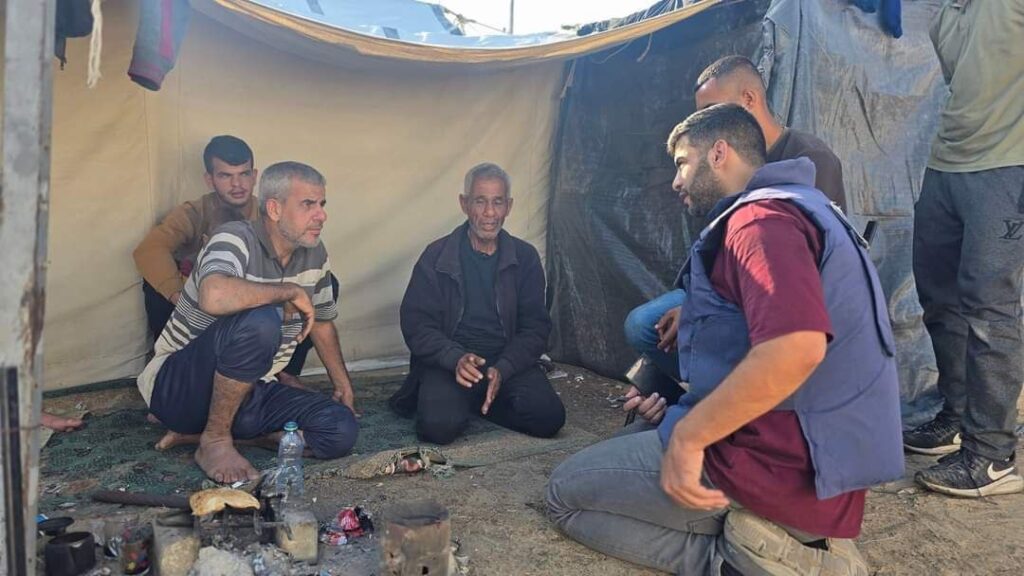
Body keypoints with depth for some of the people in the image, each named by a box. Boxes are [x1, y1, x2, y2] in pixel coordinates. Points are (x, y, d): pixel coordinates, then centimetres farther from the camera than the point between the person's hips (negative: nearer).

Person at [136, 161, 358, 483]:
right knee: (261, 320, -36)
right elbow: (214, 297, -42)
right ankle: (215, 439, -16)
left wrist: (343, 386, 21)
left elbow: (322, 323, 18)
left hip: (248, 394, 7)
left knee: (341, 431, -15)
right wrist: (292, 291, -28)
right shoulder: (235, 239, -19)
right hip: (178, 387, -7)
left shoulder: (314, 255, 3)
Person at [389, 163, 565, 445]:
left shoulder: (525, 257, 4)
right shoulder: (436, 256, -1)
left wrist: (502, 369, -16)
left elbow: (535, 327, 2)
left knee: (548, 417, -20)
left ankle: (478, 400, 5)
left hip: (509, 361, 3)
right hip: (449, 361, -2)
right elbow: (416, 325, -4)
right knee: (439, 426, -28)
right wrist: (456, 359, -23)